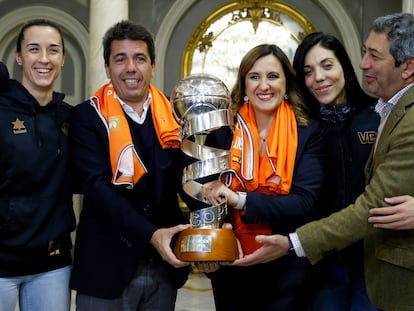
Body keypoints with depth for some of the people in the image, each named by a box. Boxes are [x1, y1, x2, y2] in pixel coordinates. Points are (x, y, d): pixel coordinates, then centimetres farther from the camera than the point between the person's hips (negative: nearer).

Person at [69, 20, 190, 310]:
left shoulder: (174, 115, 6)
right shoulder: (88, 117, -3)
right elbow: (98, 186, -13)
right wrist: (150, 235, -24)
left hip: (165, 264, 3)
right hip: (107, 264, -3)